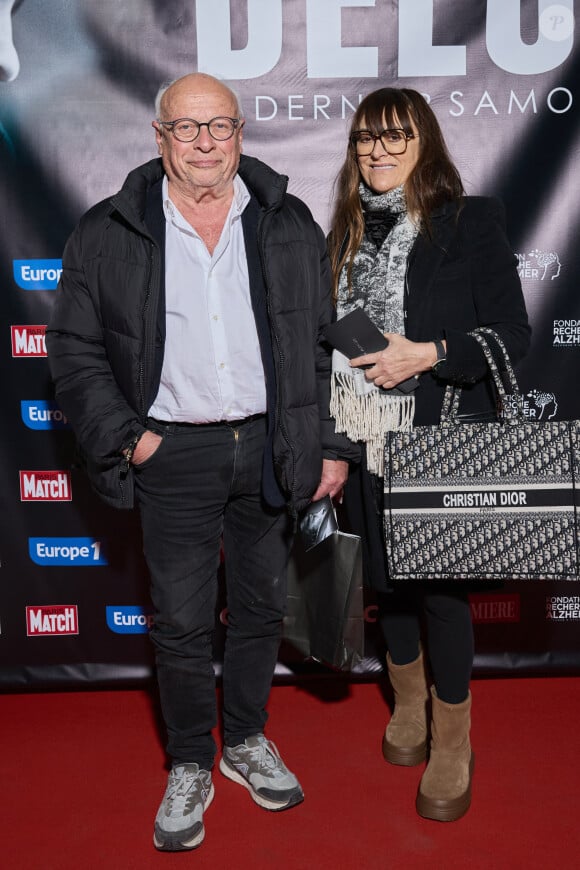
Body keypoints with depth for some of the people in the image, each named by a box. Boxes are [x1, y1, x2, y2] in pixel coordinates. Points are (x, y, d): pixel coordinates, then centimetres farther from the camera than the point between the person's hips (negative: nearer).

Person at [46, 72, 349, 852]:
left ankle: (248, 742, 37)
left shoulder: (290, 226, 3)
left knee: (260, 607, 15)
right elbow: (74, 349, 2)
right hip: (175, 456, -2)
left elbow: (327, 342, 5)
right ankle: (190, 766, 28)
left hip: (269, 448, 2)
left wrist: (333, 445, 1)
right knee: (181, 621, 6)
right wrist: (122, 436, -8)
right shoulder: (108, 234, -2)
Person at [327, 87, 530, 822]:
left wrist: (428, 355, -21)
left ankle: (452, 747, 25)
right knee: (386, 577, 17)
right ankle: (409, 711, 40)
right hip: (363, 441, 5)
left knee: (439, 587, 4)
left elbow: (511, 335, -8)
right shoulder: (345, 232, 8)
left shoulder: (470, 223, -6)